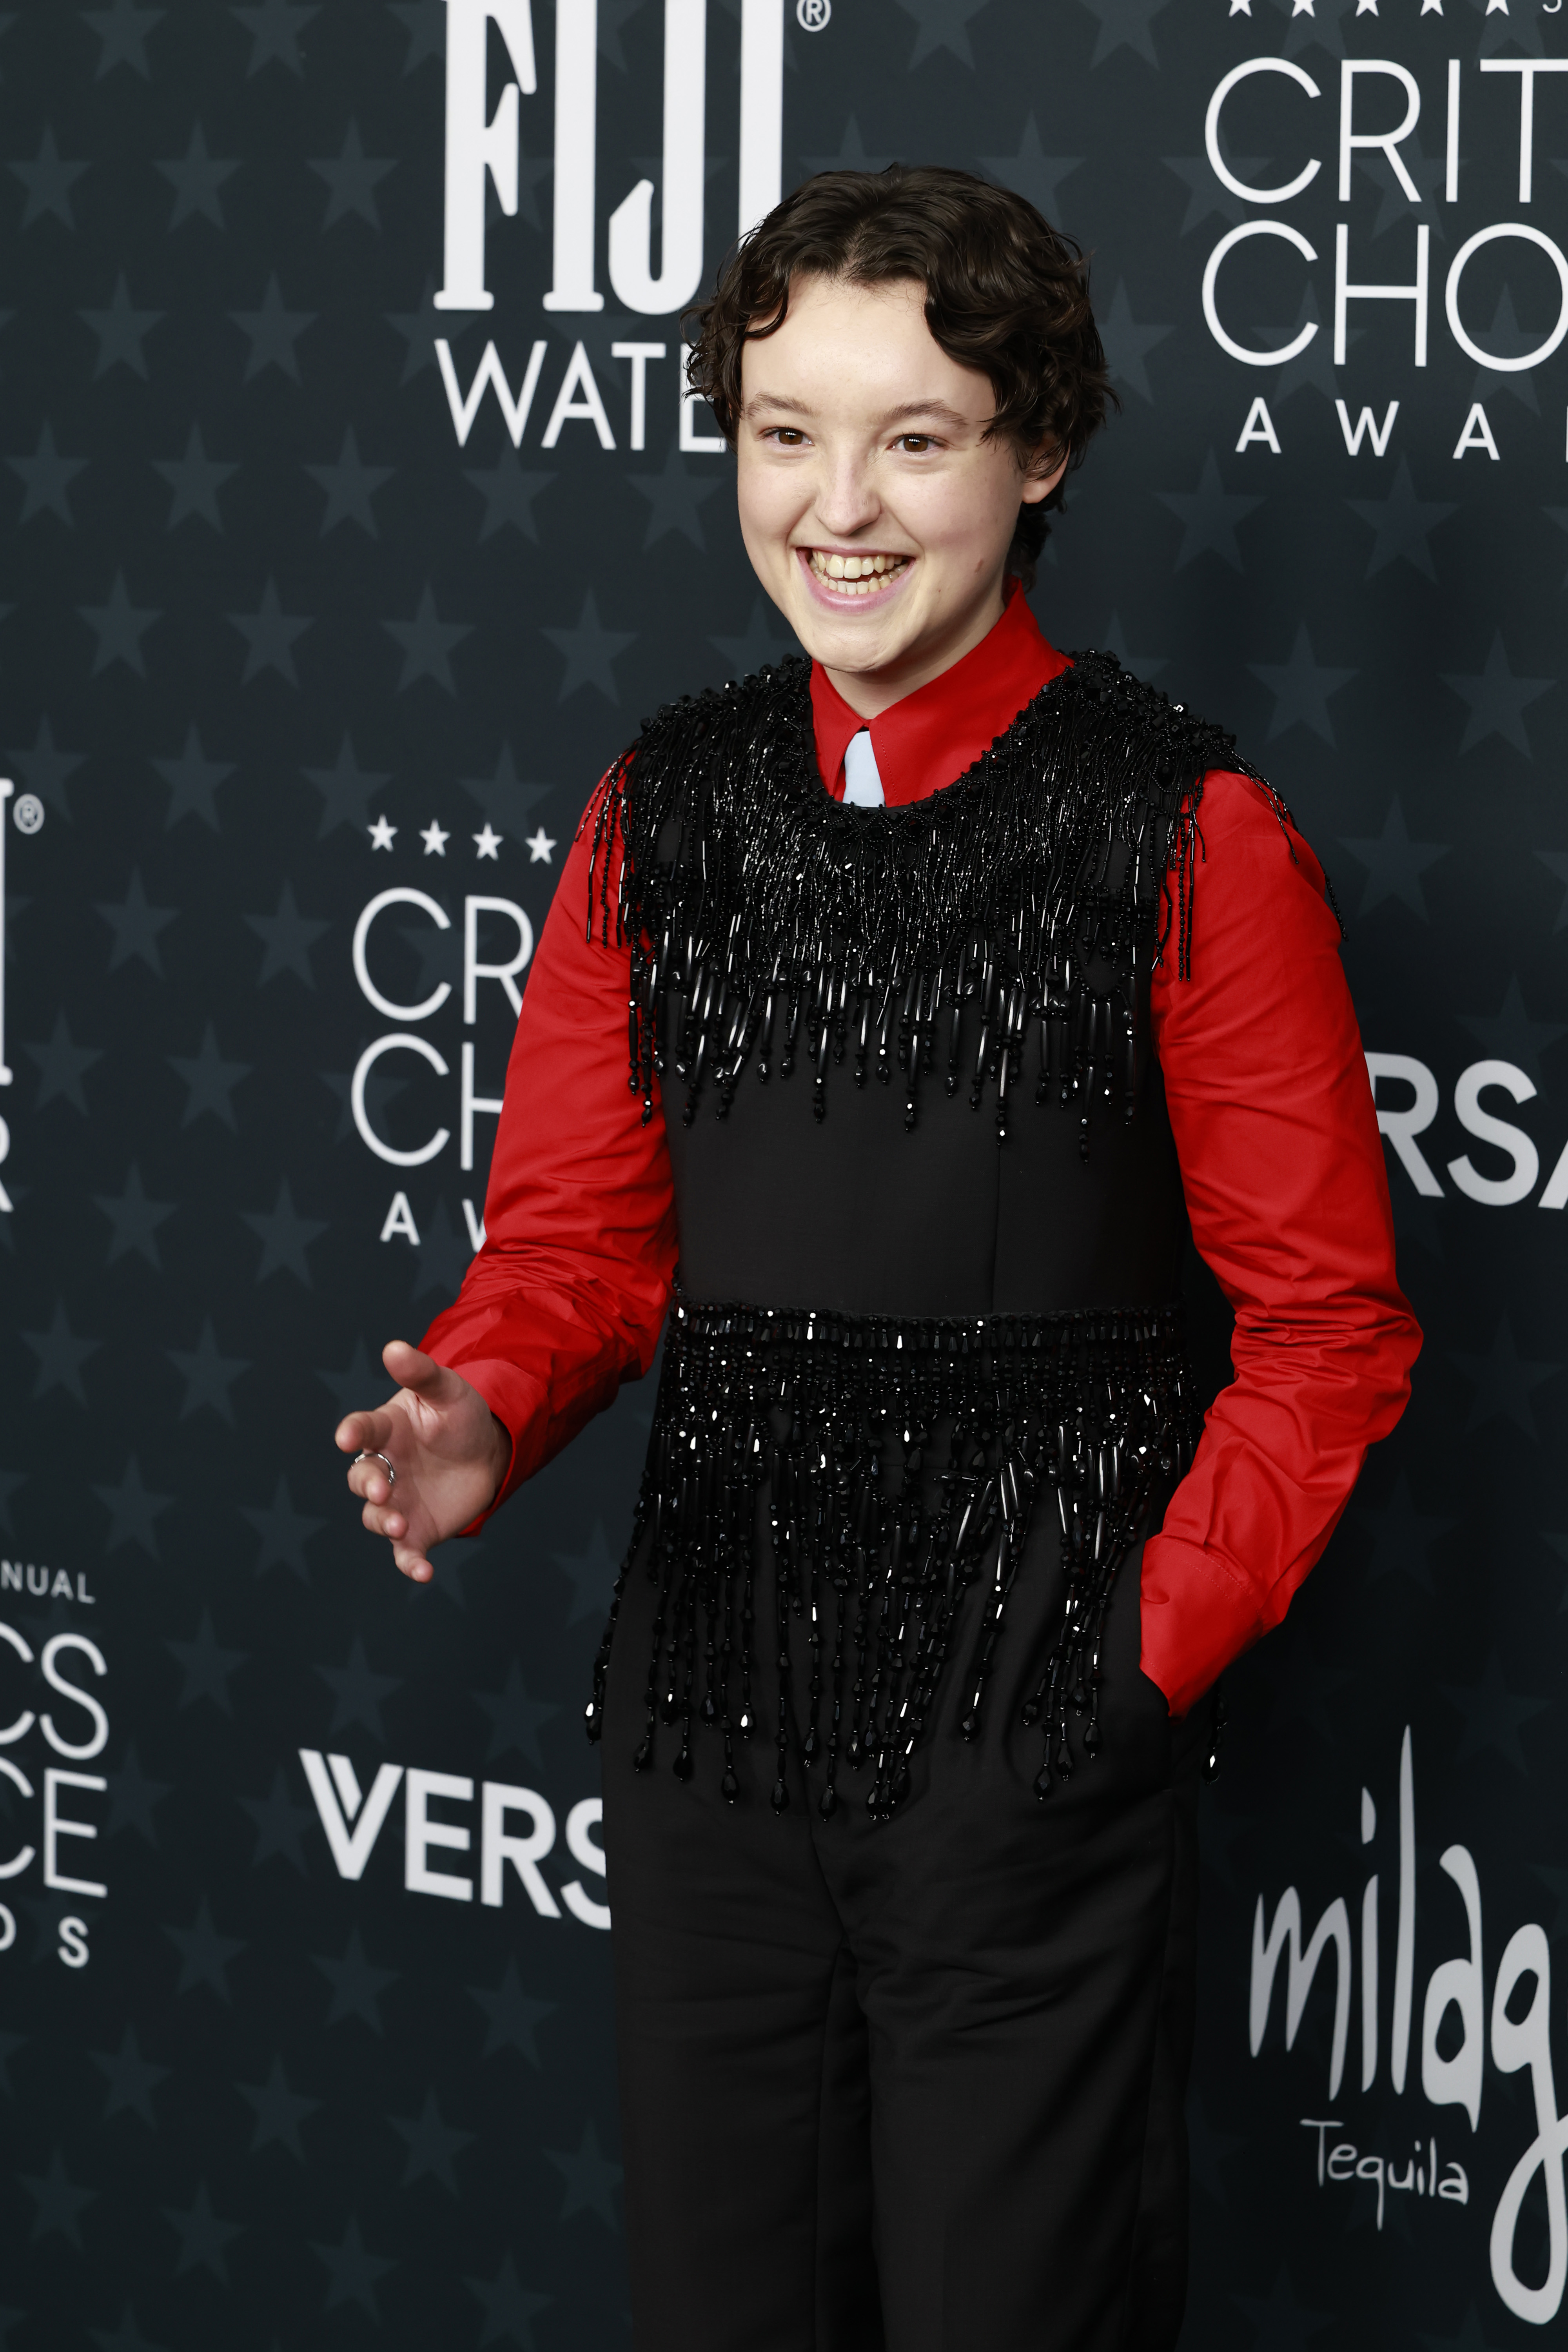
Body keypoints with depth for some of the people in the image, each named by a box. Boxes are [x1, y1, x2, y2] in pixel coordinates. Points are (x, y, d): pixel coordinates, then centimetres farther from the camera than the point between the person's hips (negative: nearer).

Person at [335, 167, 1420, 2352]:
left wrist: (1163, 1637, -9)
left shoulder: (1186, 831, -7)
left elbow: (1329, 1317, -3)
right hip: (707, 1706, 4)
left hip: (1031, 1739, -4)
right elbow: (579, 1227, 11)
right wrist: (487, 1413, -9)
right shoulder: (665, 804, 6)